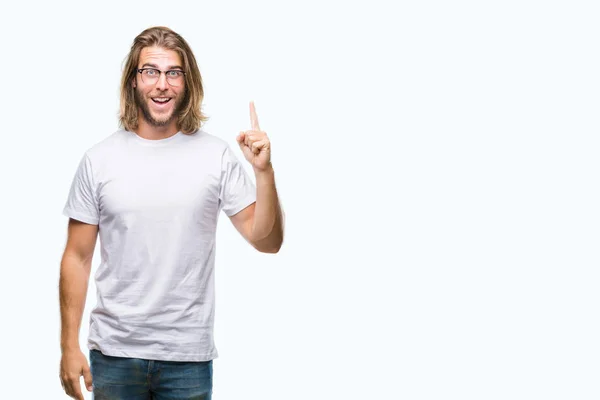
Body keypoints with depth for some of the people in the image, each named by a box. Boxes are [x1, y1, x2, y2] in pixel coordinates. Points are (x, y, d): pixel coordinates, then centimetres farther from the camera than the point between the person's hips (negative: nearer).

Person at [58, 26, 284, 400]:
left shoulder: (217, 155, -2)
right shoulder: (99, 159, -1)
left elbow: (267, 241, -3)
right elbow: (77, 258, 3)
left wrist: (264, 171, -17)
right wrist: (69, 346, -1)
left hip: (189, 355, 0)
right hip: (114, 353, 0)